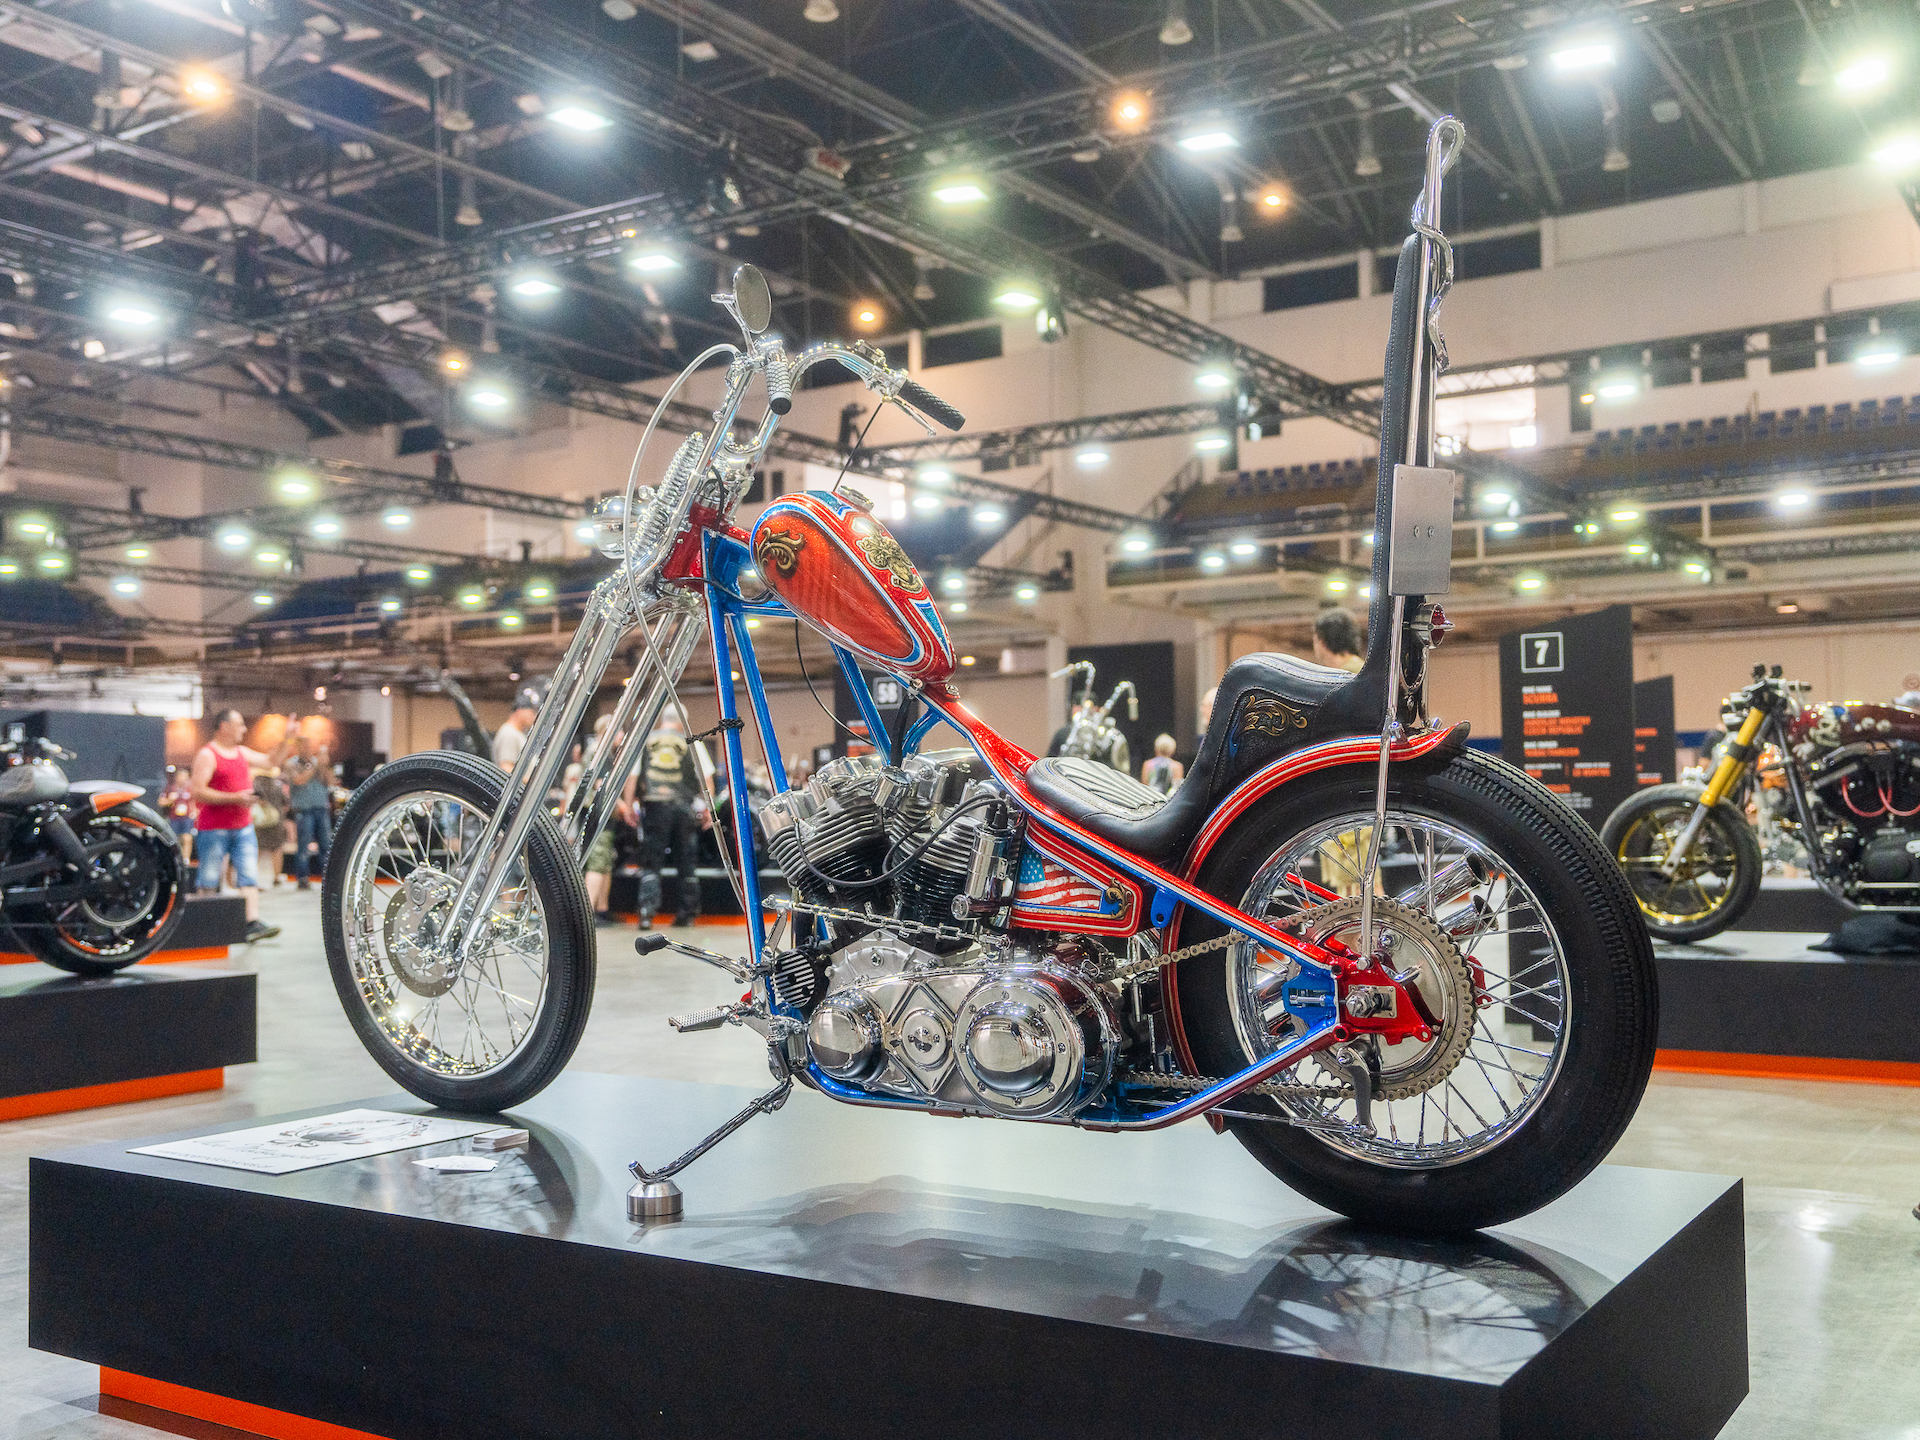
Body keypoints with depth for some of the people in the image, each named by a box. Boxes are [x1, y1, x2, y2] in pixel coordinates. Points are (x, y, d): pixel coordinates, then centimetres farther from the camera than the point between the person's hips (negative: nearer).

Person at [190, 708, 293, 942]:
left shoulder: (242, 753, 15)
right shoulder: (207, 755, -8)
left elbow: (271, 762, 28)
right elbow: (197, 792, -16)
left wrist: (287, 739, 17)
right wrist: (234, 798, -20)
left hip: (244, 827, 7)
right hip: (214, 829, -7)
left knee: (249, 877, -4)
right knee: (210, 882, 1)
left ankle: (253, 923, -10)